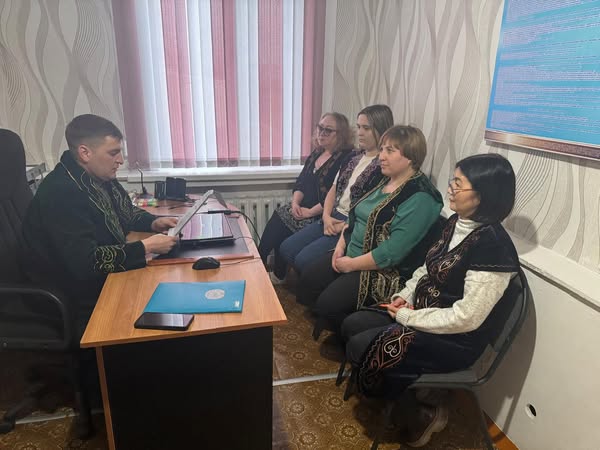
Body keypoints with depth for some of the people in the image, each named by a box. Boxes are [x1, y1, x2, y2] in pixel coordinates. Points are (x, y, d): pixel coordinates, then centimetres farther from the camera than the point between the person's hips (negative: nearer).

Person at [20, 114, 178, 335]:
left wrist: (154, 223, -1)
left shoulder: (100, 178, 1)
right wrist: (146, 247, -28)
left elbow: (127, 213, 19)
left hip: (109, 275, 8)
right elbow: (86, 262, -31)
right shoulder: (61, 193, -25)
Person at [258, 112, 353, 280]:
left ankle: (278, 276, 4)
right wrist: (295, 202, -4)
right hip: (301, 208, 8)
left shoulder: (345, 158, -13)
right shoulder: (316, 153, 14)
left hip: (320, 215, -8)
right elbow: (300, 182, 13)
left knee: (280, 233, -16)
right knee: (275, 221, -11)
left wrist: (310, 212, -18)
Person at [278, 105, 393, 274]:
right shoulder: (354, 157, 14)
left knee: (304, 259, -19)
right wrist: (326, 216, -2)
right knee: (286, 249, 0)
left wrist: (345, 226, -16)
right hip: (333, 218, 8)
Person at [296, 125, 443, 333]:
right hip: (350, 254, 9)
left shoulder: (419, 199, -20)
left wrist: (350, 265, -17)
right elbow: (355, 216, 15)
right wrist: (340, 246, 0)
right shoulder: (384, 181, 9)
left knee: (328, 304, -19)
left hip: (383, 271, -9)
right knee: (307, 280, 4)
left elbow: (392, 252, -25)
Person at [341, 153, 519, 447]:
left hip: (454, 341, -9)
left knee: (361, 347, -15)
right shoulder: (456, 223, 1)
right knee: (351, 326, 5)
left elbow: (467, 317, -26)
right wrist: (404, 297, -1)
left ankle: (421, 411, 6)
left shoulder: (493, 244, -26)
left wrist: (408, 317, -17)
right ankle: (399, 391, 17)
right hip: (419, 314, 9)